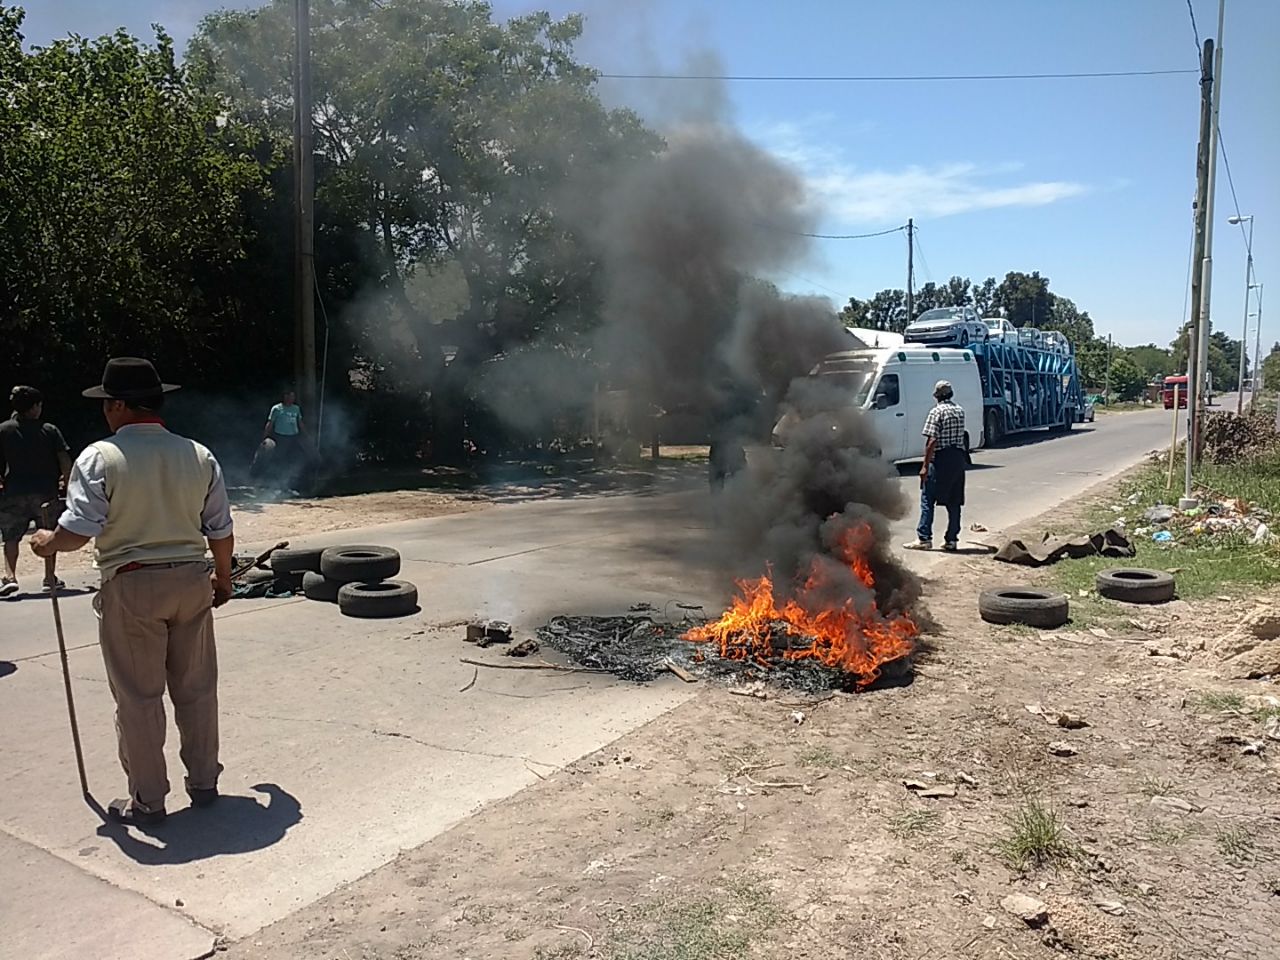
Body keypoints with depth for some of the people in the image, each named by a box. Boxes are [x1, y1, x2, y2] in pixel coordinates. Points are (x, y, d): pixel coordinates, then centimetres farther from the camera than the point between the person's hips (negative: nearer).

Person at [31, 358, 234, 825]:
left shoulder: (100, 457, -10)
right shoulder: (199, 455, 2)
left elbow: (77, 530, -14)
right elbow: (221, 530, 5)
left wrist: (47, 543, 8)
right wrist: (222, 575, 20)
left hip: (130, 586, -4)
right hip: (191, 581, 4)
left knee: (138, 697, 7)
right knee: (196, 688, 14)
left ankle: (148, 800, 17)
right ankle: (204, 783, 26)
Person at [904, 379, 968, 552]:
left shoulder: (937, 412, -11)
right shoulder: (960, 410, 10)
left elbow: (932, 441, -17)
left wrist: (925, 466, -16)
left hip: (941, 459, -7)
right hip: (958, 458, 7)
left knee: (928, 499, -2)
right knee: (954, 502, 9)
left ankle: (924, 538, -6)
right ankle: (951, 539, 11)